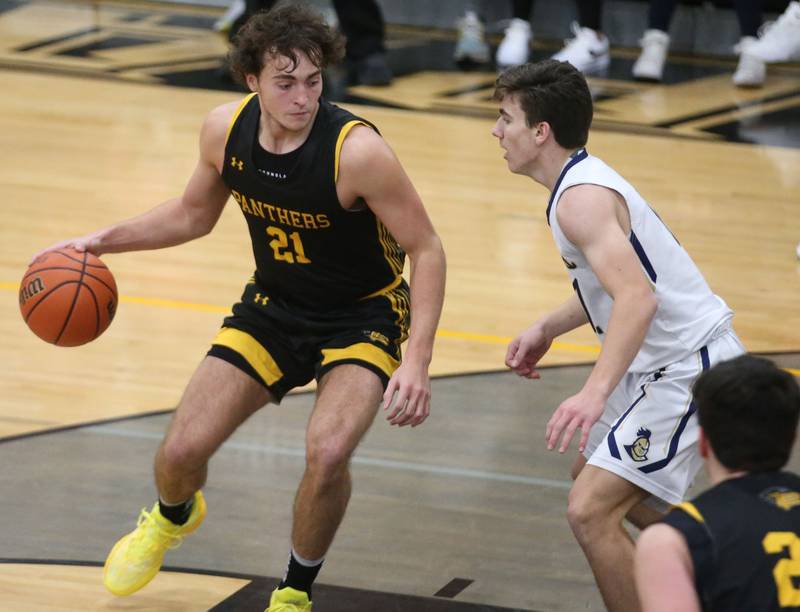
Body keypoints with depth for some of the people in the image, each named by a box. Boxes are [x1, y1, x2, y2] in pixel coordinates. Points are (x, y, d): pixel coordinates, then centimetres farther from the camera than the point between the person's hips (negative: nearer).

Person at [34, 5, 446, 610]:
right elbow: (194, 214, 9)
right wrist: (102, 240, -2)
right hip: (272, 308, 4)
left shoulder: (356, 150, -29)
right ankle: (173, 517, 38)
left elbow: (426, 249, -21)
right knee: (181, 451, -3)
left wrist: (417, 362, -29)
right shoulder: (225, 129, -13)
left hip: (362, 317, -4)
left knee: (328, 452, -29)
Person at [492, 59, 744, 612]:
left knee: (591, 510, -18)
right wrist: (548, 328, 17)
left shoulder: (580, 198, -23)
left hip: (688, 370, -11)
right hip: (664, 362, 11)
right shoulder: (582, 180, 9)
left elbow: (638, 297, -36)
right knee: (591, 471, 29)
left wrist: (596, 392, -44)